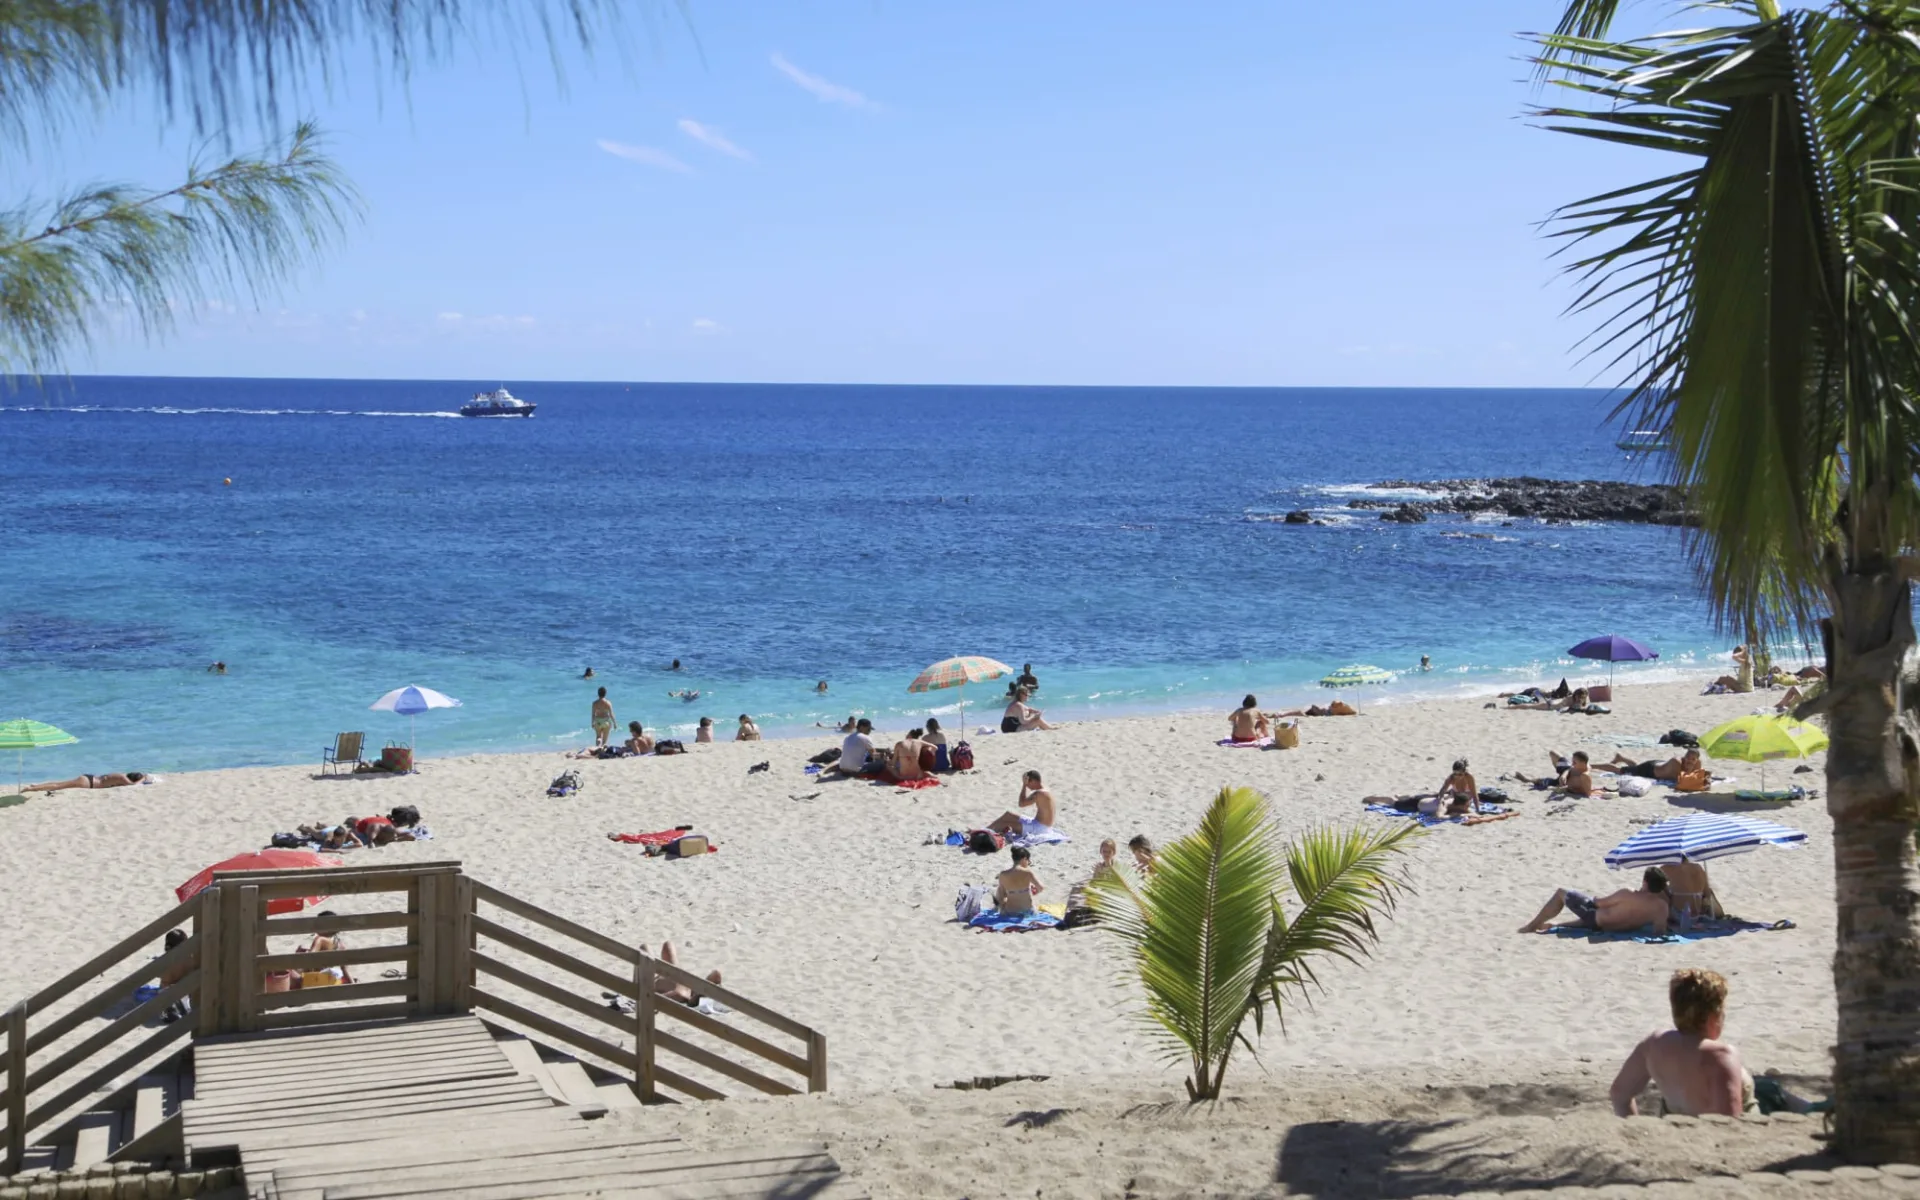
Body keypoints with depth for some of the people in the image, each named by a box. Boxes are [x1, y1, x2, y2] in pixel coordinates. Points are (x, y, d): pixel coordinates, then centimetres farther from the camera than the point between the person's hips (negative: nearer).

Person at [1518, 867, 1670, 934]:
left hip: (1595, 918, -6)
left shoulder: (1627, 895, -32)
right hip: (1619, 928, 6)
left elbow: (1599, 902, -16)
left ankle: (1532, 925, 22)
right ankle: (1557, 926, 46)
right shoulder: (1662, 907, -21)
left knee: (1562, 893, 11)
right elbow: (1660, 931, -11)